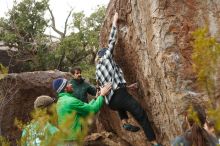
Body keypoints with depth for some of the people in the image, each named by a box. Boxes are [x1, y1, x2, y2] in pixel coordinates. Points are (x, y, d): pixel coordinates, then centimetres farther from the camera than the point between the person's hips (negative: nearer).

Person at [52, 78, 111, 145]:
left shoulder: (61, 101, 12)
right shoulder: (71, 101, -18)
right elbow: (93, 109, -14)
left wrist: (96, 98, 14)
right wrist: (102, 95, -4)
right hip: (71, 139, -9)